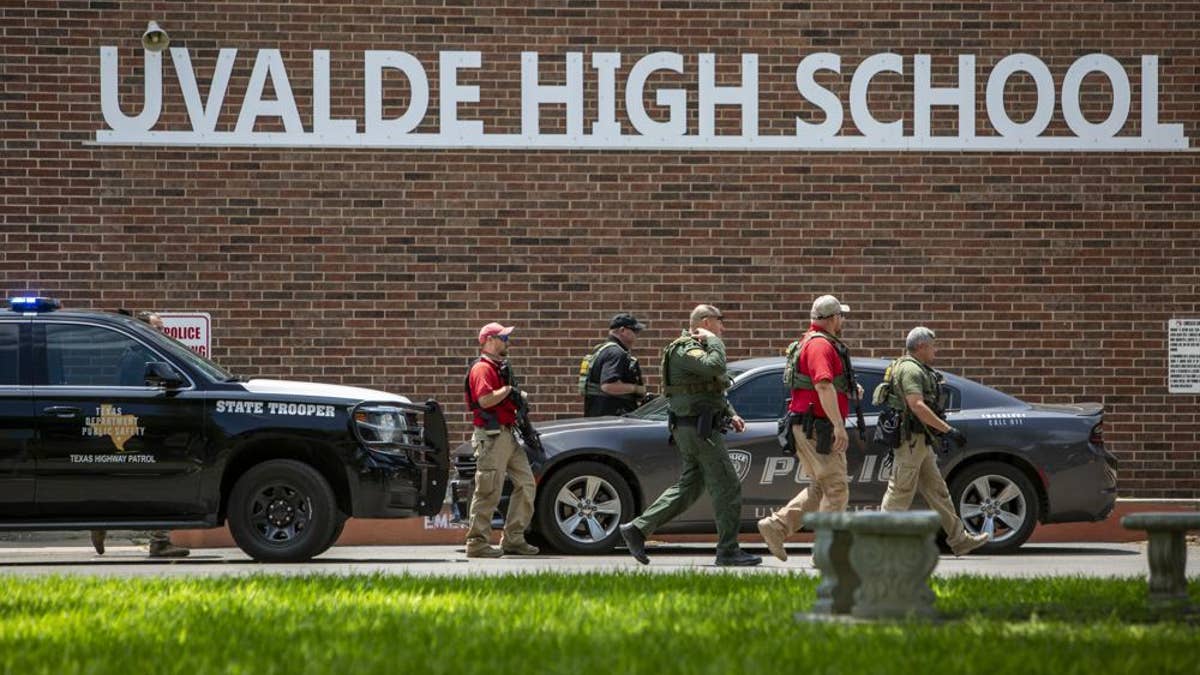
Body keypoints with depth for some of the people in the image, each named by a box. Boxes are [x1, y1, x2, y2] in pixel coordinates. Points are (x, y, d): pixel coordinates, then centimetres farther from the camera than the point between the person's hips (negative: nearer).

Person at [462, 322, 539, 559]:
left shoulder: (500, 367, 21)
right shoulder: (482, 369, -11)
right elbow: (485, 400, -24)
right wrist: (508, 389, -14)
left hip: (508, 434, 10)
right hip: (491, 435, -10)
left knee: (526, 483, 10)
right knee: (489, 490, -9)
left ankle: (513, 539, 15)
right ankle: (477, 542, -5)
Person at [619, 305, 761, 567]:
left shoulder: (696, 348, 20)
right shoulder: (686, 349, -14)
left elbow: (715, 388, 31)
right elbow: (714, 366, -33)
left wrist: (730, 413, 19)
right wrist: (713, 340, -17)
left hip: (693, 430, 11)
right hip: (699, 429, -11)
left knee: (689, 487, 13)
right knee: (727, 487, -6)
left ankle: (637, 529, 11)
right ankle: (728, 550, -3)